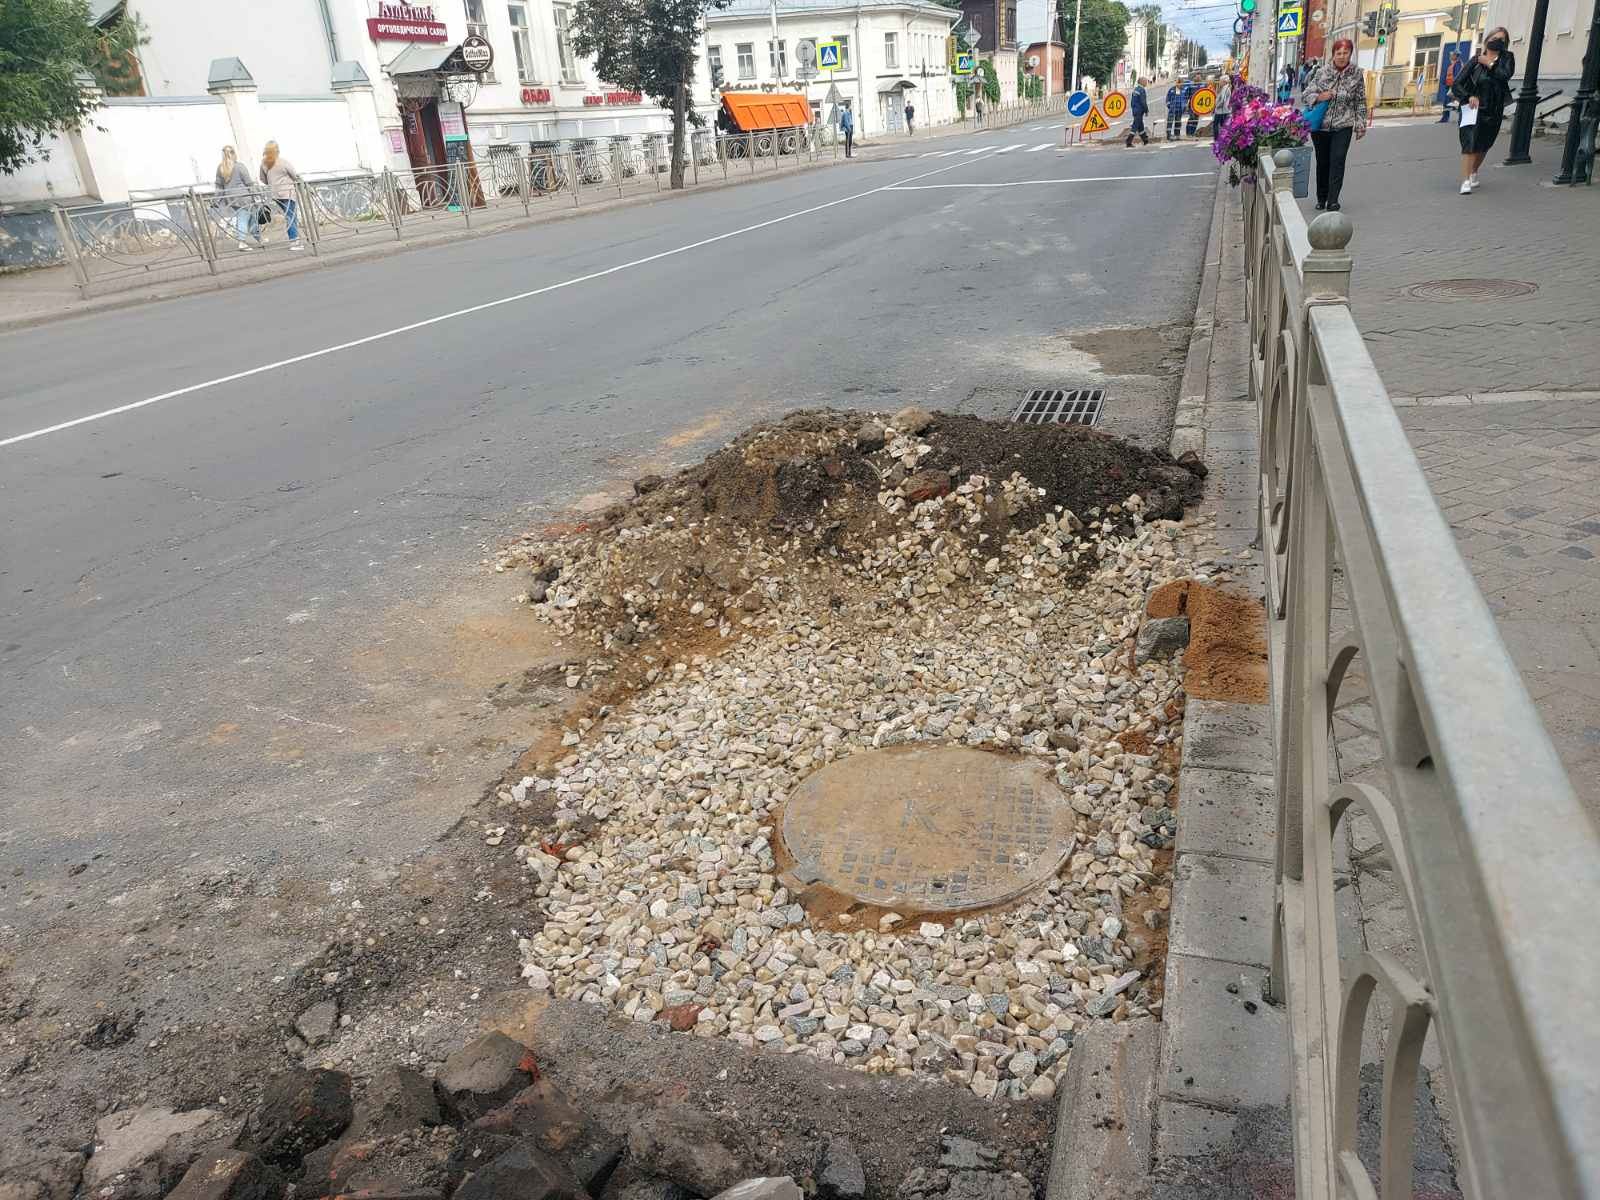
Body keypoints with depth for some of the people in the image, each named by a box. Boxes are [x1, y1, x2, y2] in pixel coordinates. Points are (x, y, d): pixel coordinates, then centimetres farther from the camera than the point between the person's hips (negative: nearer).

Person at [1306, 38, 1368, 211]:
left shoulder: (1356, 73, 1)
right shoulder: (1322, 72, -1)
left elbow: (1360, 101, 5)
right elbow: (1307, 93, 3)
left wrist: (1361, 125, 3)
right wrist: (1319, 97, -18)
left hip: (1343, 126, -1)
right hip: (1320, 125, 1)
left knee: (1338, 161, -12)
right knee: (1322, 162, 11)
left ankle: (1333, 200, -12)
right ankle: (1321, 198, 25)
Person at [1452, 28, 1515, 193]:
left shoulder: (1507, 58, 7)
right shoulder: (1476, 60, 3)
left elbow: (1506, 74, -13)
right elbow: (1457, 84, -1)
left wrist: (1489, 64, -7)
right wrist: (1469, 97, -16)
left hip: (1493, 110, 3)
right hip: (1474, 107, -3)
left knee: (1483, 145, 14)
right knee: (1470, 142, -19)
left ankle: (1473, 174, 36)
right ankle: (1465, 181, -25)